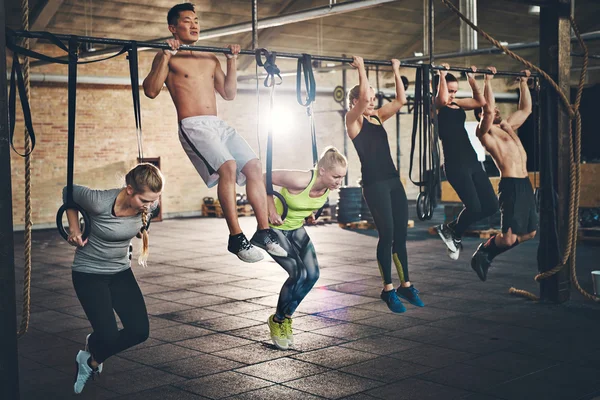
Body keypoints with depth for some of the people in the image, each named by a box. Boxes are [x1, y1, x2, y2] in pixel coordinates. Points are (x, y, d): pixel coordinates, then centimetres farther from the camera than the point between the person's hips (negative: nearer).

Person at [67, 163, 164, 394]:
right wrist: (74, 229, -8)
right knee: (109, 336, -15)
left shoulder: (148, 204, -16)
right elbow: (68, 193, -10)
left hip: (121, 272, 5)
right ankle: (92, 348, 24)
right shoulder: (99, 202, -30)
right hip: (89, 274, -5)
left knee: (139, 331, -7)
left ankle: (92, 360, 22)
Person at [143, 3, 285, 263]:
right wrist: (166, 56, -13)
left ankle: (263, 231, -3)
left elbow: (229, 94, 24)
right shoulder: (168, 58, 4)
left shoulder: (210, 59, 22)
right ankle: (236, 238, -22)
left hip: (219, 125, 7)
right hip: (193, 126, -7)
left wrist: (232, 61, 18)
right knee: (228, 167, -28)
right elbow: (150, 91, -11)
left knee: (254, 167, -9)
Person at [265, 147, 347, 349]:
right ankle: (277, 321, 6)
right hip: (275, 227, -7)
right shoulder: (300, 180, -36)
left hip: (296, 228, 7)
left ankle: (286, 318, 18)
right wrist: (271, 209, -24)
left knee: (312, 275, -5)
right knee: (299, 274, -18)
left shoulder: (329, 185, -14)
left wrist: (309, 212, 2)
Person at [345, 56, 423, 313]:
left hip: (393, 180, 7)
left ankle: (405, 285, 19)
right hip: (374, 183, -7)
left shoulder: (377, 117, 15)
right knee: (387, 235, -5)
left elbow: (400, 100, 10)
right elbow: (362, 94, -20)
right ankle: (388, 289, 6)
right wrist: (360, 68, -9)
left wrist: (396, 71, 13)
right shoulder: (353, 120, -4)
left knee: (400, 235, 9)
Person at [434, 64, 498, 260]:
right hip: (455, 163, -8)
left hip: (472, 160, 8)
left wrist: (471, 79, 13)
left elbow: (481, 101, 15)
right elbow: (443, 99, -26)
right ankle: (452, 232, 15)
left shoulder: (458, 104, 18)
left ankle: (453, 228, 21)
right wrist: (442, 75, -16)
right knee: (474, 207, -15)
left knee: (491, 205, 2)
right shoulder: (435, 105, -4)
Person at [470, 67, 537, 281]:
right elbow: (488, 109, -20)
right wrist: (488, 81, -16)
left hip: (525, 183, 9)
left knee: (529, 233, 12)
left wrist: (523, 82, 30)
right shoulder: (485, 131, -3)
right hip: (510, 185, -9)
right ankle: (482, 253, 13)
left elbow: (526, 109, 31)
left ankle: (487, 254, 25)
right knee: (509, 237, -15)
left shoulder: (507, 127, 22)